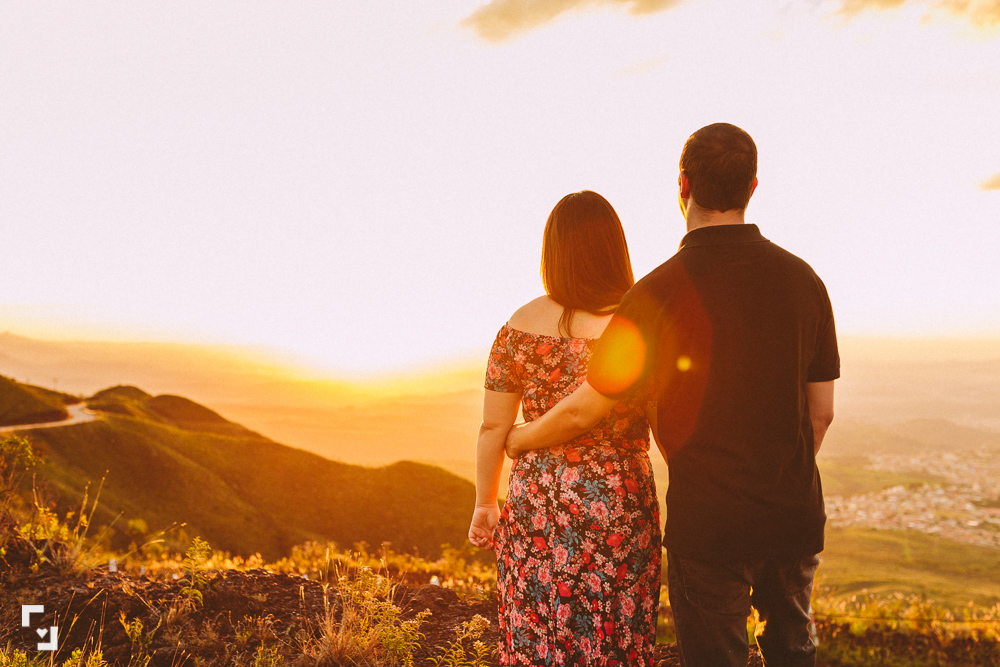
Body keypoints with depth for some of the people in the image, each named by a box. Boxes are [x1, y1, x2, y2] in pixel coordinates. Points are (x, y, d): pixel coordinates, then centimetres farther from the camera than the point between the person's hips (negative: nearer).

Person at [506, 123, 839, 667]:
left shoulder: (660, 292, -17)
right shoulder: (802, 279, -2)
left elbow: (583, 412, -12)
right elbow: (821, 412, 6)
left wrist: (521, 439, 9)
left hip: (708, 524, -5)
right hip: (795, 516, 5)